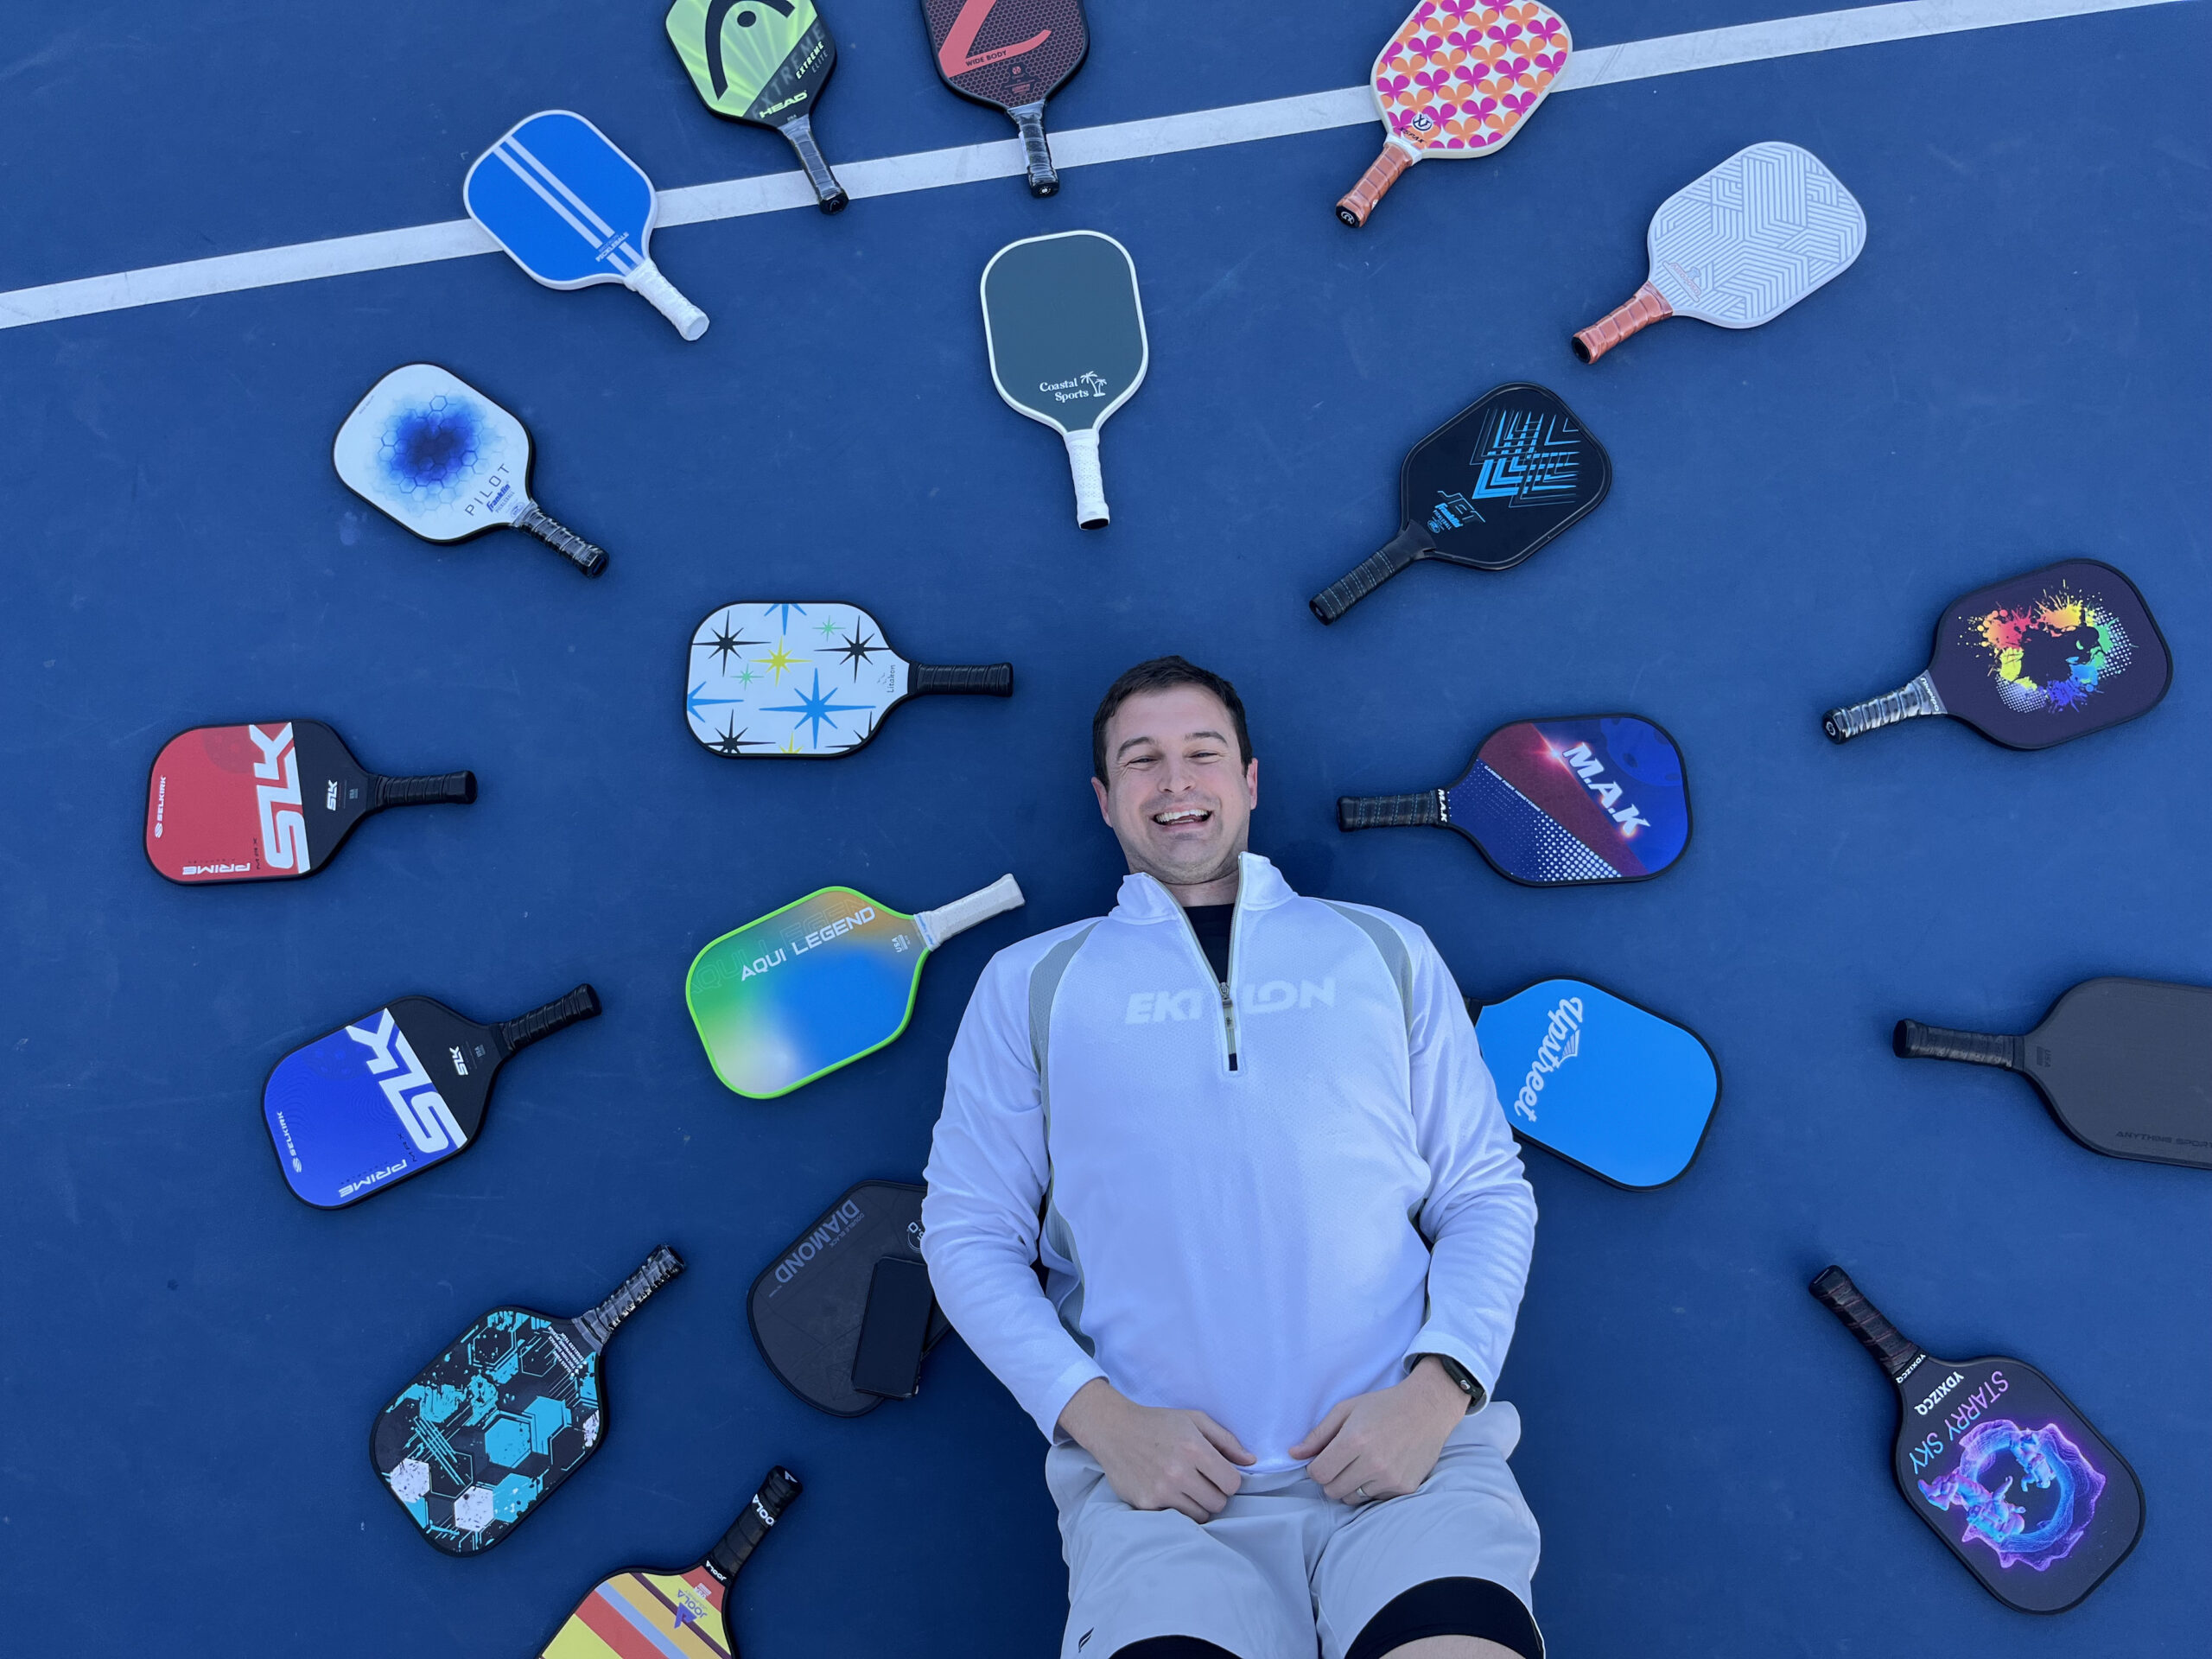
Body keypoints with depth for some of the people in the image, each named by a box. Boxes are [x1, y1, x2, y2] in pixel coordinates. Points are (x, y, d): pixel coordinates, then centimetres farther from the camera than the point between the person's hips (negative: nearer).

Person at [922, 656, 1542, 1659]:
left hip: (1406, 1457, 1)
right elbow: (968, 1234, 8)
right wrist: (1102, 1418, -5)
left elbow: (1486, 1193, 12)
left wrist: (1437, 1391, -5)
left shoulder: (1386, 952, 14)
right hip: (1158, 1474, 0)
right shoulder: (1029, 983, 11)